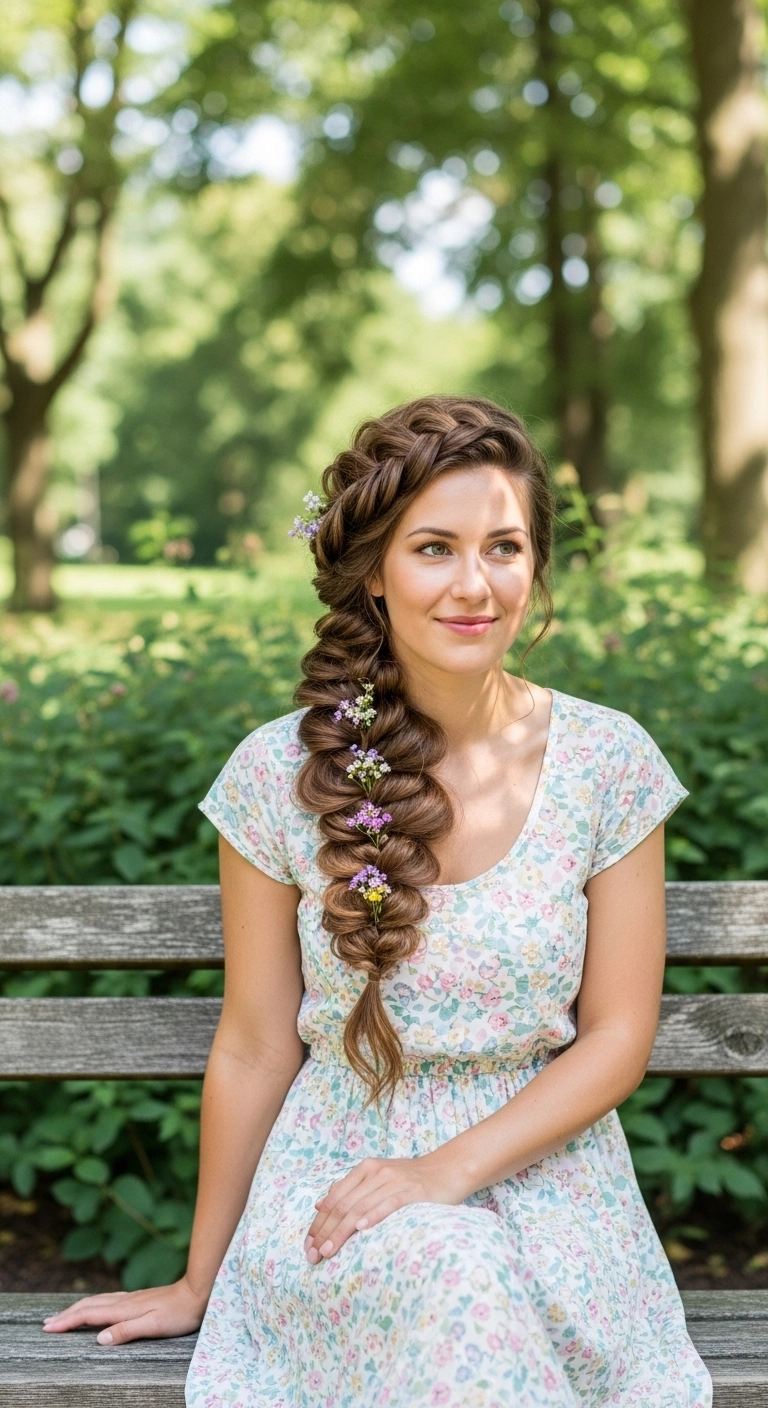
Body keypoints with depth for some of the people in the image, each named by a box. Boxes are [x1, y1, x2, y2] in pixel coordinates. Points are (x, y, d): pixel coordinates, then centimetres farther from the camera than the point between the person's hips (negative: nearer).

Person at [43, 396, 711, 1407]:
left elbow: (618, 1036, 0)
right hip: (338, 1162, -1)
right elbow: (255, 1047, 3)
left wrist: (451, 1169, -15)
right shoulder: (280, 774, -6)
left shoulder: (609, 764, -4)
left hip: (543, 1164, 1)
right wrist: (200, 1280, 9)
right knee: (457, 1281, -34)